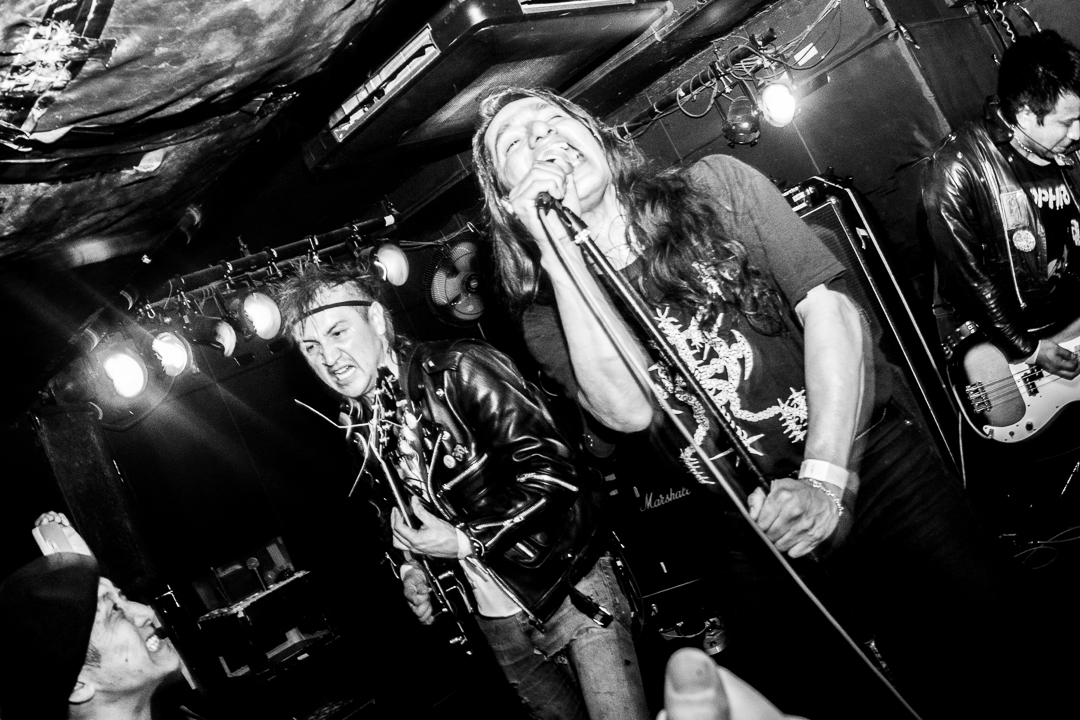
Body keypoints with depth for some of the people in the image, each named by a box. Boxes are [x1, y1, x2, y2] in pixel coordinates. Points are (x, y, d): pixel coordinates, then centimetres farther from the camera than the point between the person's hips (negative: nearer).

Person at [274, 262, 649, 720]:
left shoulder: (459, 371, -17)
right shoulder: (360, 428, 3)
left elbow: (552, 472, -21)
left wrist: (467, 542, -21)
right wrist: (411, 563, 4)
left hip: (572, 590, -5)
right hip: (500, 623, 6)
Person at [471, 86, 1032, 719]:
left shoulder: (716, 187, 1)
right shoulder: (549, 321, 0)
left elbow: (829, 307, -8)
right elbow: (630, 409, -19)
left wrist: (826, 476, -21)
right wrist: (556, 246, -17)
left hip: (877, 465, 1)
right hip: (765, 546, 0)